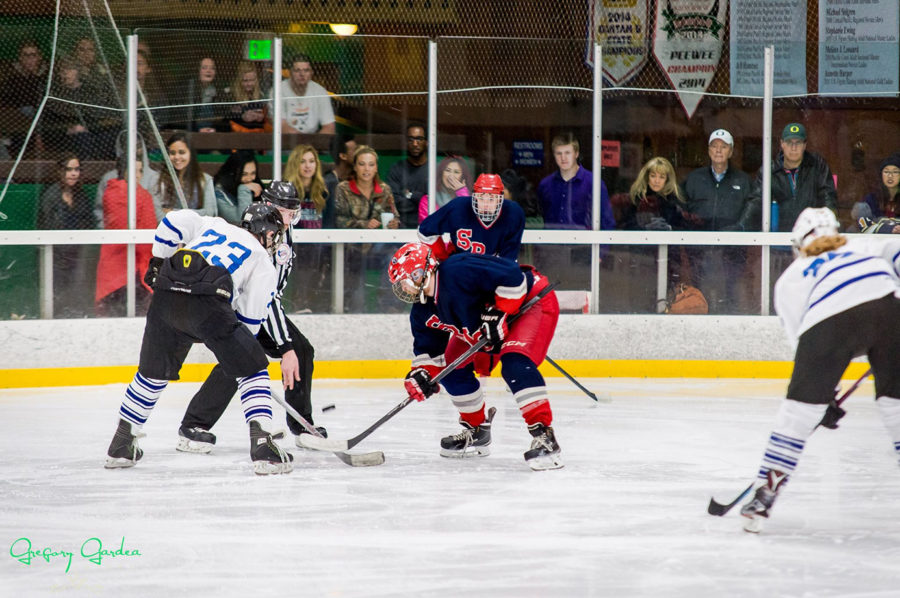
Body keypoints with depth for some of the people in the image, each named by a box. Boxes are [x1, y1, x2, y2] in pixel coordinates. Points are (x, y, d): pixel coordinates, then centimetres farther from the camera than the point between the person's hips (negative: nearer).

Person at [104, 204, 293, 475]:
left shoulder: (212, 225, 31)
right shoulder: (263, 262, 20)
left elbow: (174, 222, 16)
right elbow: (250, 318, 16)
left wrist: (160, 261, 27)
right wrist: (241, 347, 31)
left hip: (165, 298, 5)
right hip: (207, 301, -5)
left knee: (154, 372, 23)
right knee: (252, 371, 9)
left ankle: (120, 447, 28)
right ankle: (262, 446, -5)